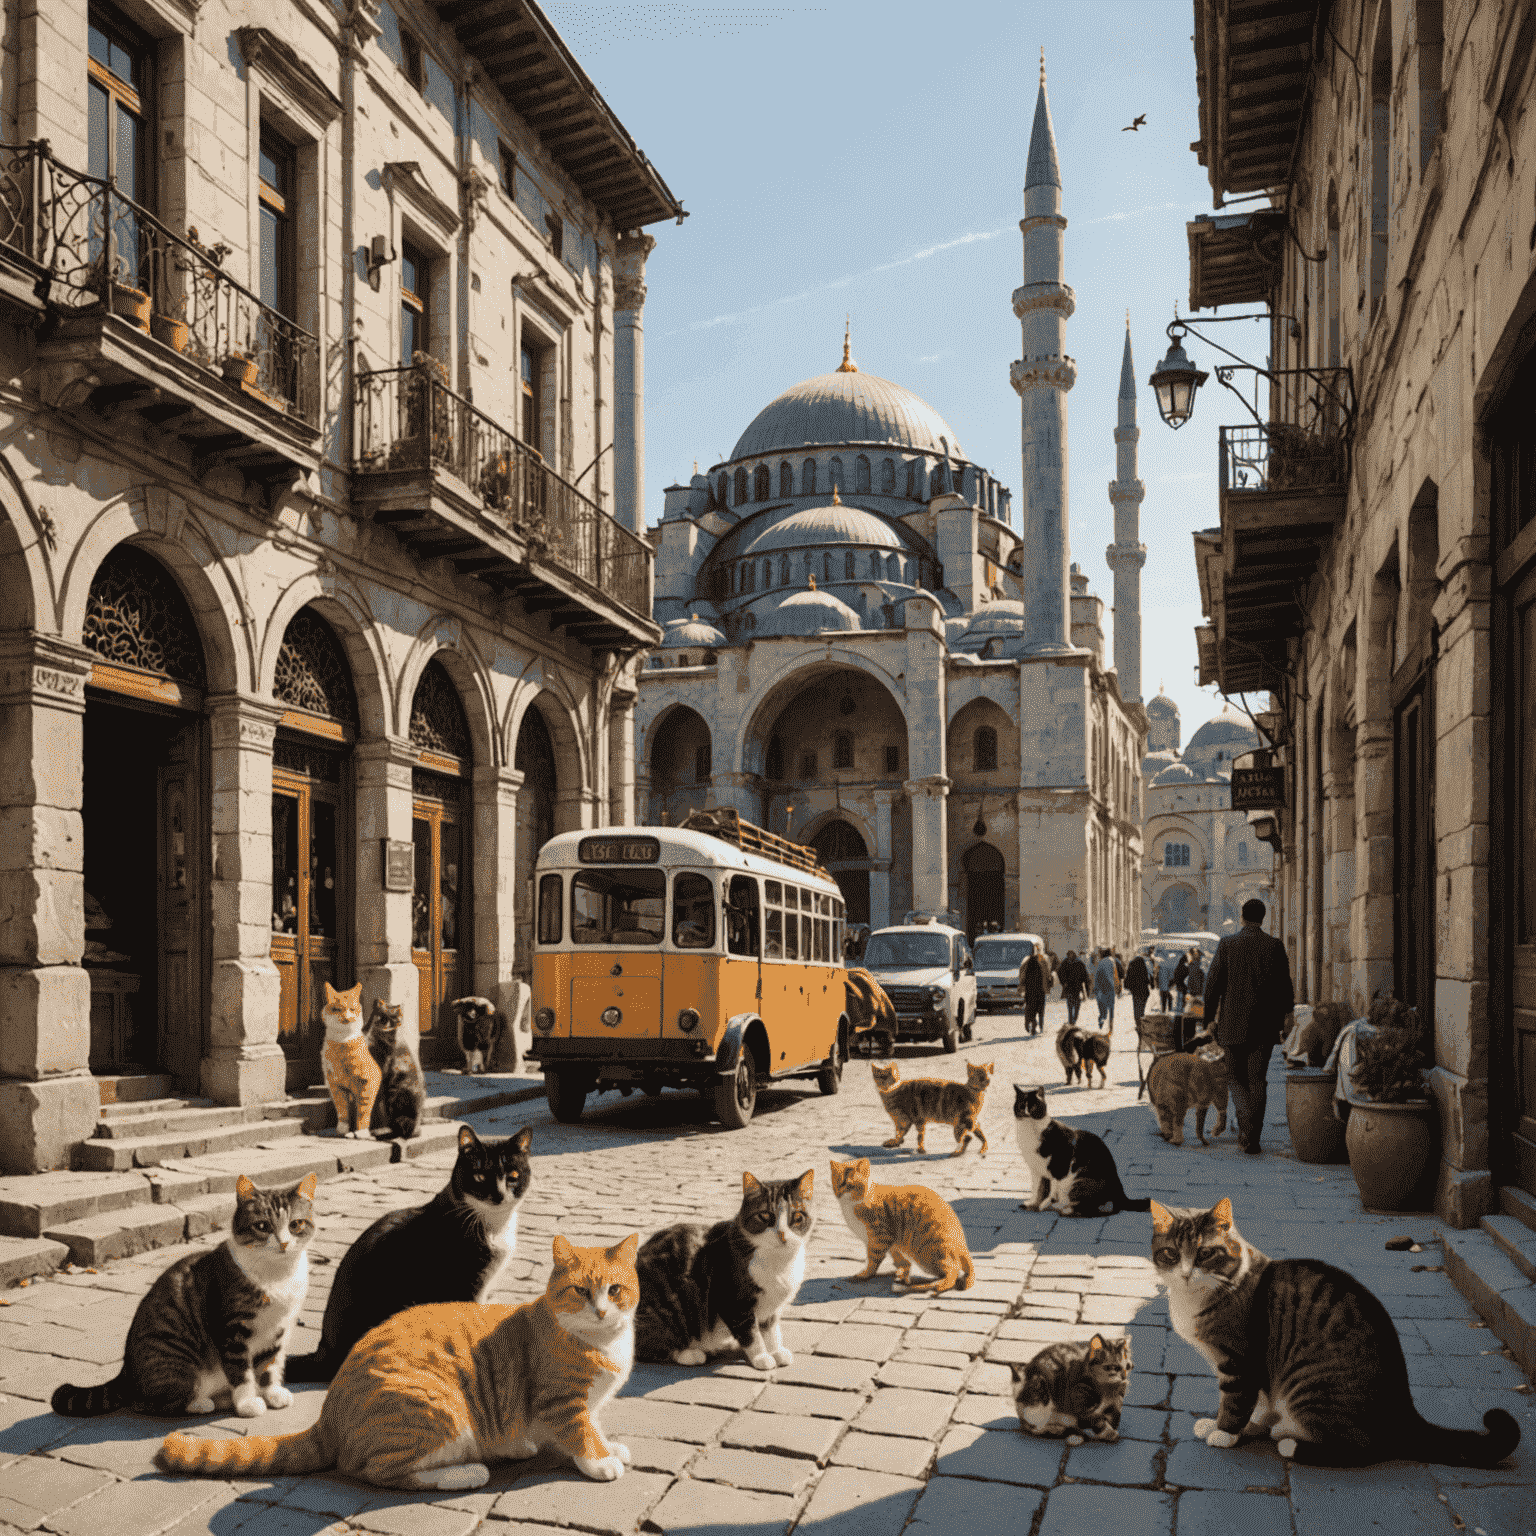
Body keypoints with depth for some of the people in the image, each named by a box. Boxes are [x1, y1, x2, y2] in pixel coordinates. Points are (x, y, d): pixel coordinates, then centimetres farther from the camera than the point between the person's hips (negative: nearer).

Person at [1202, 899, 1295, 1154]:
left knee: (1237, 1077, 12)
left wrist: (1210, 1018, 6)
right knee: (1258, 1079, 7)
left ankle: (1246, 1121, -11)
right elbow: (1285, 985, 1)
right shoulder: (1275, 946, -2)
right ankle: (1252, 1137, 6)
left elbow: (1212, 983, -3)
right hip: (1265, 1025, 1)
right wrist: (1285, 1015, 14)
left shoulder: (1226, 945, -4)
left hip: (1232, 1024, -1)